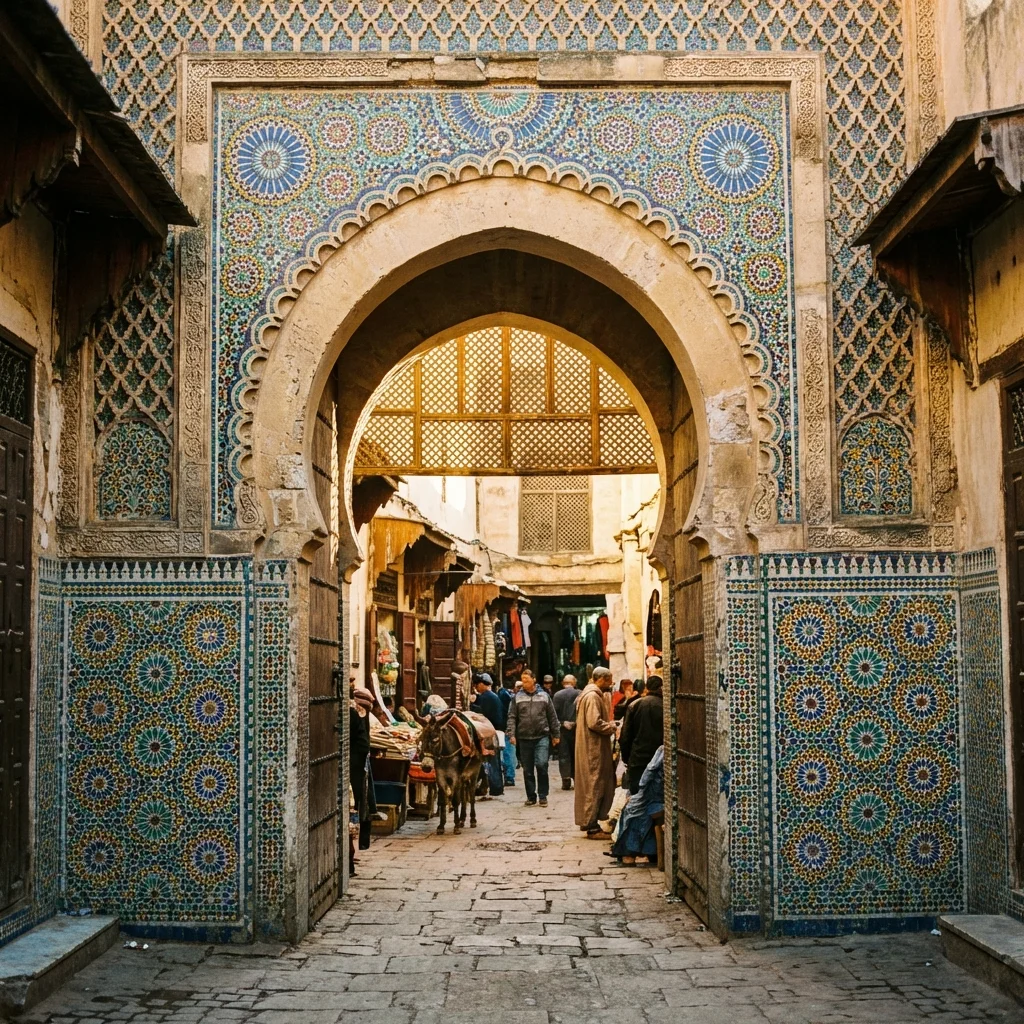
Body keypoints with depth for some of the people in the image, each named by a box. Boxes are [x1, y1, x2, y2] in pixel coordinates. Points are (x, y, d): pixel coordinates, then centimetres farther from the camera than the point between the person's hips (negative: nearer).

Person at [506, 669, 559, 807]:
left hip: (542, 736, -1)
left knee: (541, 765, -14)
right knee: (527, 770, 7)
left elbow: (552, 717, 8)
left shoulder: (544, 696, 4)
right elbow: (512, 717, 2)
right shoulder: (518, 697, 4)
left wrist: (555, 735, 8)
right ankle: (531, 796, 19)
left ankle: (543, 795, -1)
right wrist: (511, 734, -9)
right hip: (524, 738, 2)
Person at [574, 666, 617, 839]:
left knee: (591, 785, 16)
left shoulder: (591, 694, 17)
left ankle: (588, 821, 22)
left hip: (591, 748, 11)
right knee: (595, 785, -6)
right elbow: (595, 723, -25)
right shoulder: (593, 696, -17)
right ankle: (592, 826, -3)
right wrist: (613, 726, -12)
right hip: (594, 748, -11)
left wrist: (610, 724, 8)